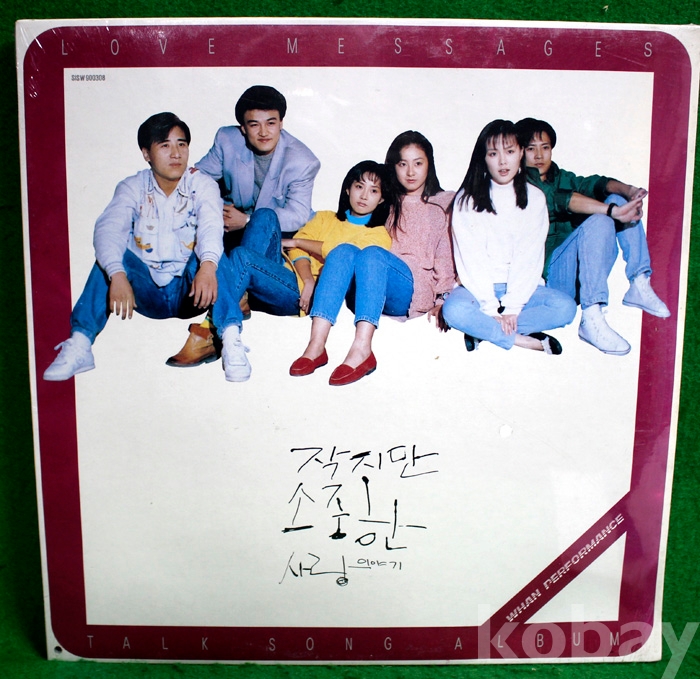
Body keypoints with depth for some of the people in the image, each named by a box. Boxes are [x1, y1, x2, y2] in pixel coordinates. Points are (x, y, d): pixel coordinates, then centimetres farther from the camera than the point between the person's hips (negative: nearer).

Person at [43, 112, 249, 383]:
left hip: (192, 293, -1)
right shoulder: (132, 188, 0)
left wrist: (208, 265, -47)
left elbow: (211, 227, -24)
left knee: (212, 256, -29)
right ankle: (79, 345, -27)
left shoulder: (202, 185, -3)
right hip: (147, 294, 2)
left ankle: (230, 339, -40)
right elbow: (108, 230, -19)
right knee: (111, 259, -23)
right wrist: (117, 275, -40)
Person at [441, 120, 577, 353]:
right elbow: (471, 259, -8)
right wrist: (491, 307, -17)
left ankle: (485, 331, -22)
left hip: (521, 286, 2)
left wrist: (511, 306, -16)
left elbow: (530, 257, -4)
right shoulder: (467, 199, -1)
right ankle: (528, 341, -23)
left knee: (565, 307, -24)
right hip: (480, 287, -2)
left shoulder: (535, 198, 4)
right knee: (453, 310, -32)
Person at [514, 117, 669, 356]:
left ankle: (639, 285, -9)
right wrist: (612, 210, -30)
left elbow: (594, 183, 3)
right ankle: (591, 320, -34)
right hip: (551, 273, -7)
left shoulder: (561, 177, 22)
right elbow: (559, 199, -20)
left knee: (618, 200, -3)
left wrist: (628, 190, -18)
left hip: (585, 271, 7)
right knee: (598, 221, -29)